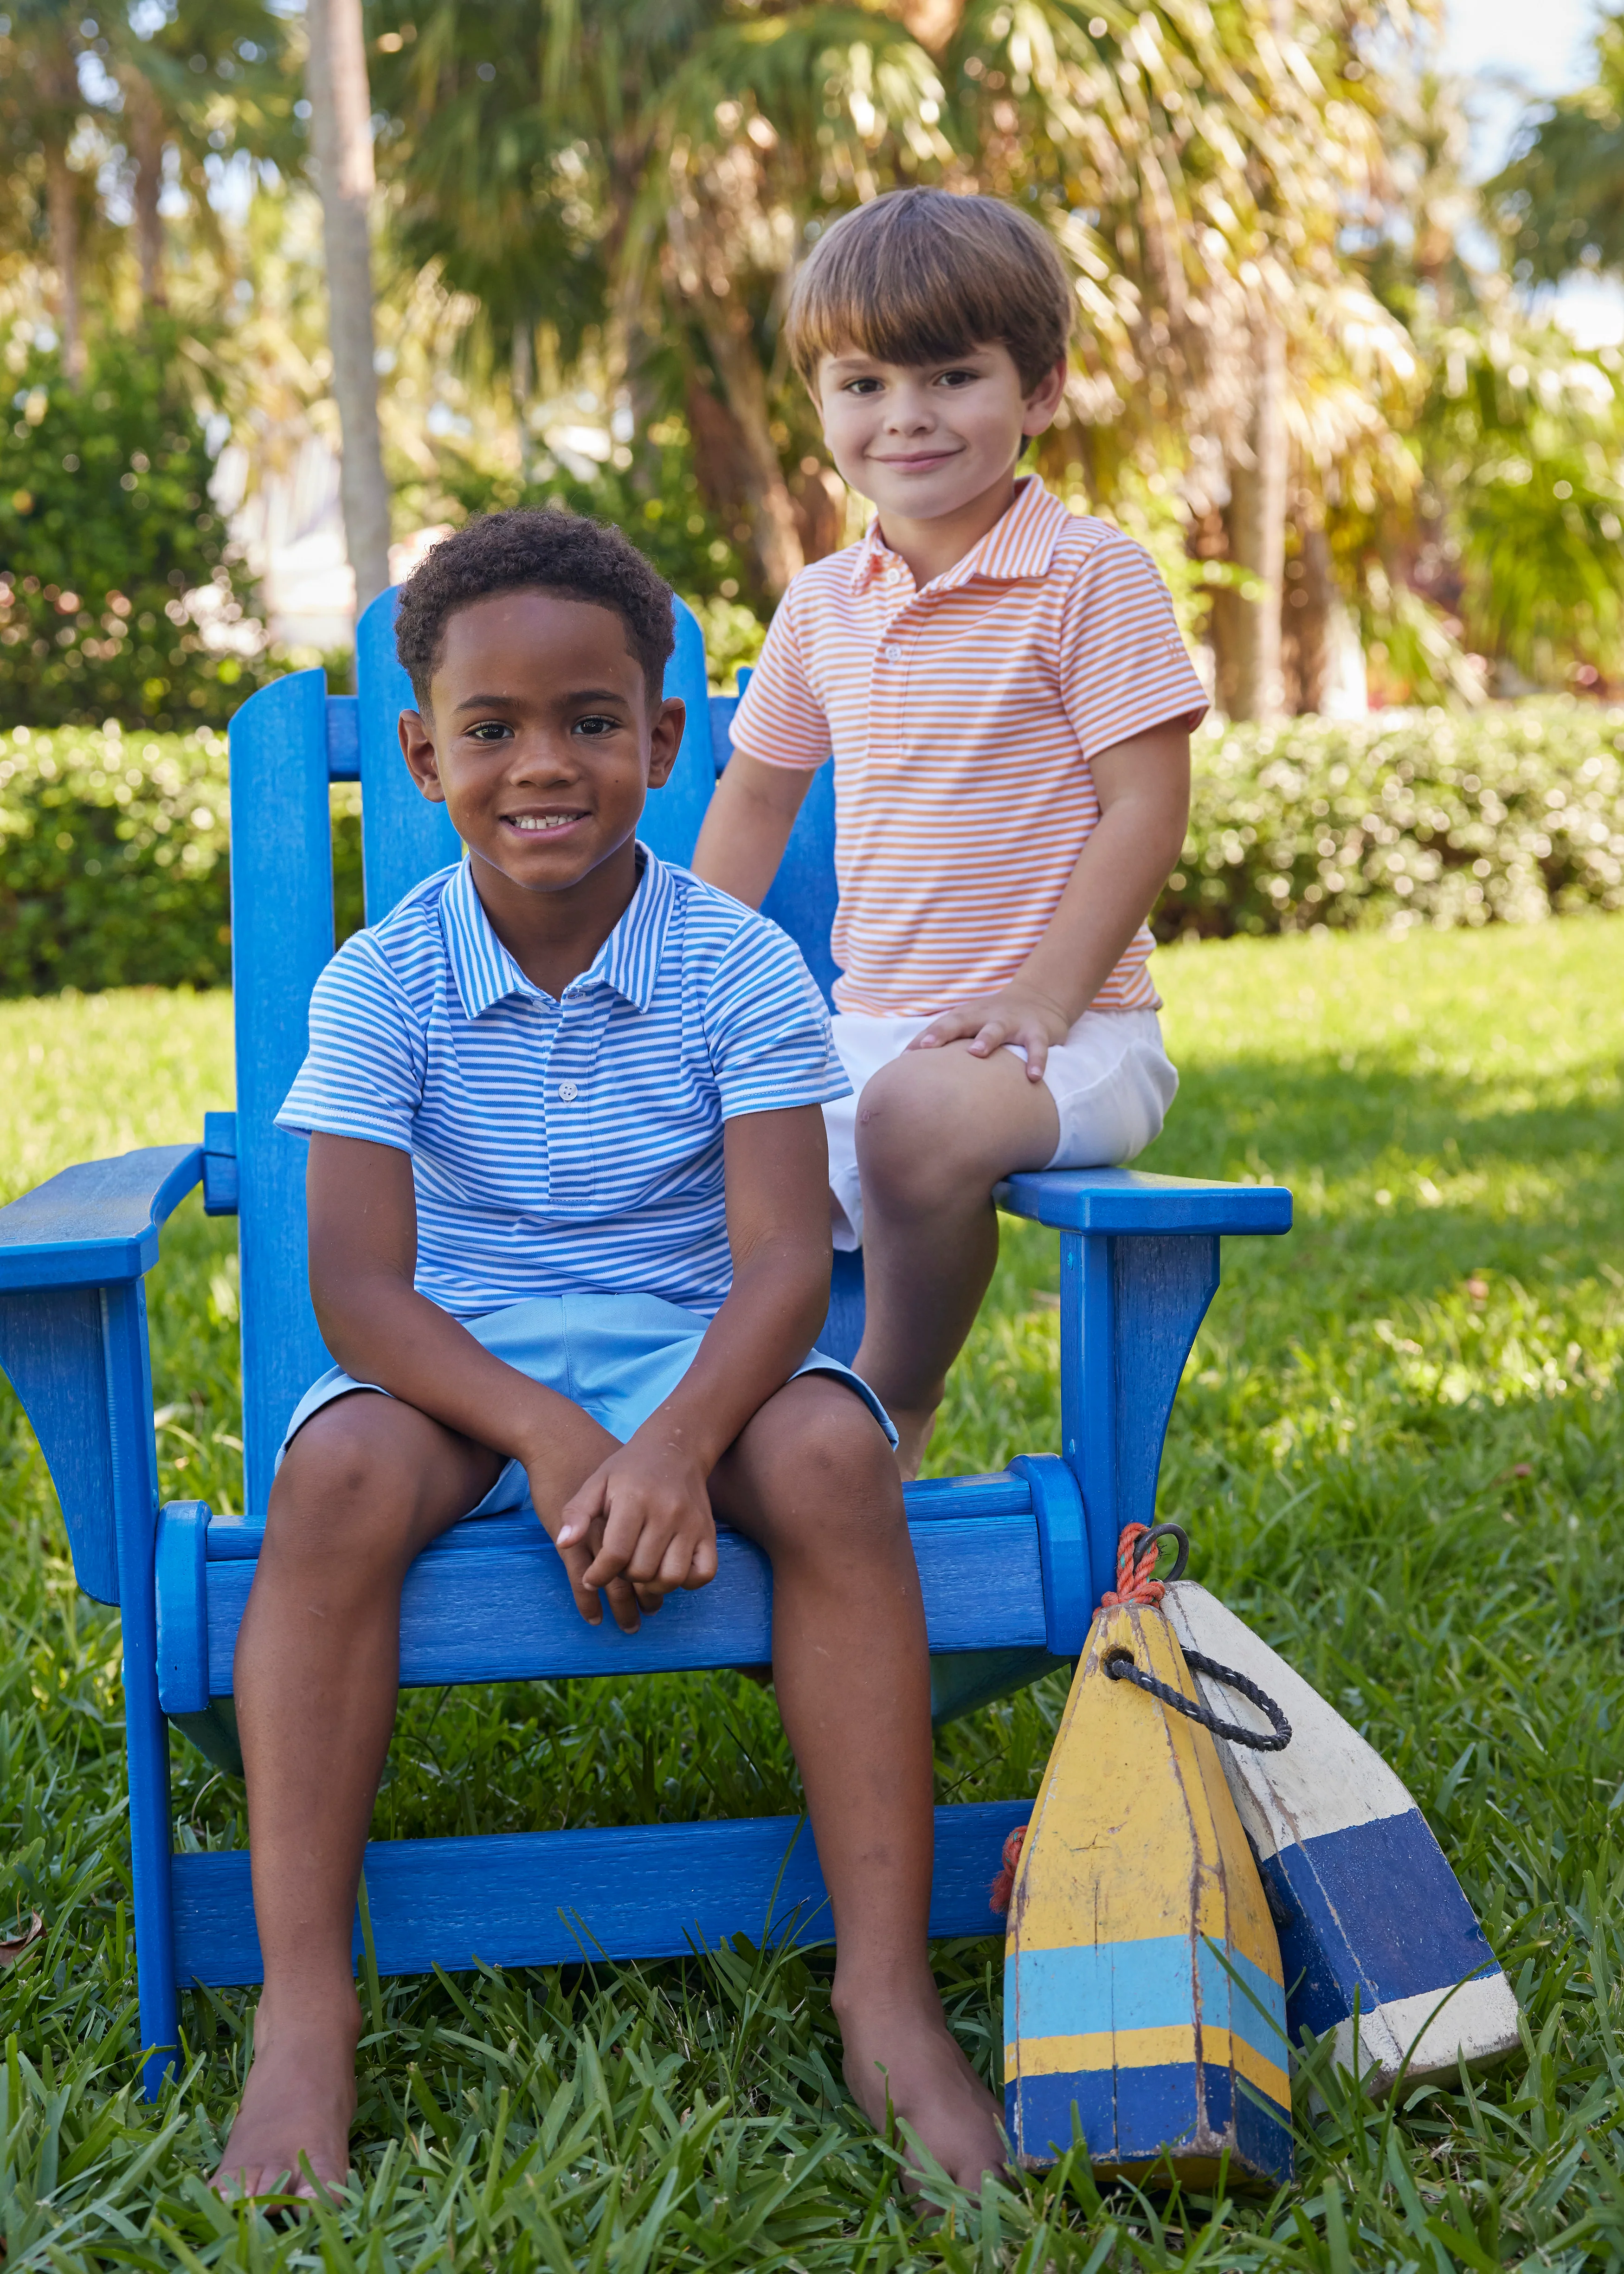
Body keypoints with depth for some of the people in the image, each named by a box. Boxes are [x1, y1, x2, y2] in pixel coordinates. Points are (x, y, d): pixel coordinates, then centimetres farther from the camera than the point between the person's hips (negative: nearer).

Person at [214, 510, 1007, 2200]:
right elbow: (356, 1282, -13)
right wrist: (545, 1435, -31)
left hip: (690, 1350, 0)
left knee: (832, 1454, -32)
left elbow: (783, 1250, -16)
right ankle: (303, 2011, -27)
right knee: (340, 1473, -32)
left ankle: (887, 1991, -27)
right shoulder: (383, 982, -5)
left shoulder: (740, 967, -7)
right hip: (461, 1363, 1)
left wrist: (676, 1444, -36)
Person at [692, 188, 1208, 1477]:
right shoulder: (823, 607, 11)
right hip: (869, 1027, 6)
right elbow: (754, 799, 22)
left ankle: (897, 1410, -12)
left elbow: (1147, 806, -11)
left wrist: (1043, 997, -19)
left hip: (1075, 1035, -6)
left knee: (919, 1114, -35)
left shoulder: (1090, 576, -7)